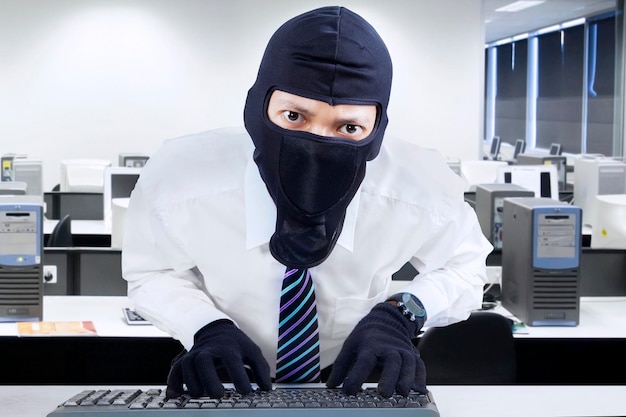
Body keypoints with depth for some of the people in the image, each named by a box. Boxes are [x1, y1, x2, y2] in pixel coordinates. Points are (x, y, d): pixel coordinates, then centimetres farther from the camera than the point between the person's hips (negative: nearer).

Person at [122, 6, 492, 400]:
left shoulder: (423, 196, -25)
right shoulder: (175, 185, -27)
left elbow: (463, 267, -1)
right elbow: (151, 274, -4)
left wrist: (402, 315, -20)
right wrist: (209, 330, -23)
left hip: (352, 384, 2)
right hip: (231, 388, -2)